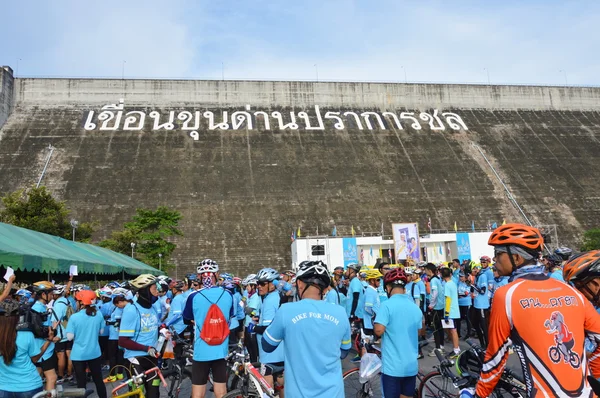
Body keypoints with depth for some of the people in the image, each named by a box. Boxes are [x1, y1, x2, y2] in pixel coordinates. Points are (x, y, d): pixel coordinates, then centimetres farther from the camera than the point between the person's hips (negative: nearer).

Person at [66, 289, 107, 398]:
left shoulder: (74, 317, -16)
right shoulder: (98, 314, -7)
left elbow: (70, 337, -12)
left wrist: (79, 333, 6)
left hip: (78, 355, -3)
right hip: (95, 353, 3)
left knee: (81, 383, 10)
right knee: (98, 380, 16)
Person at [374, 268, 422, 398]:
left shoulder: (387, 305, -14)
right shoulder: (416, 308, 6)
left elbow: (379, 330, -20)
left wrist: (377, 320, -1)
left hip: (392, 365, -5)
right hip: (411, 365, 5)